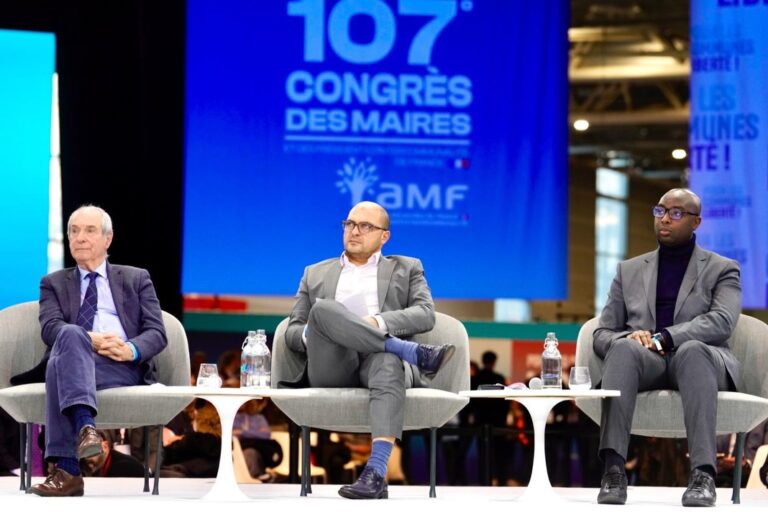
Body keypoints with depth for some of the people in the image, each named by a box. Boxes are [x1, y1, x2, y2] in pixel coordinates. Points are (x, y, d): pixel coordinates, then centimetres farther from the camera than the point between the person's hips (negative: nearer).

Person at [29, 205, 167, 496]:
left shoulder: (137, 279, 24)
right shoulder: (54, 283, 25)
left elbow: (156, 333, 10)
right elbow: (50, 328, 4)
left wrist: (131, 350, -15)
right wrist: (90, 340, -17)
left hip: (123, 367, -1)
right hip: (73, 359, 1)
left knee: (62, 364, -37)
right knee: (71, 335, -38)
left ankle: (67, 467, -51)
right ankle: (85, 427, -58)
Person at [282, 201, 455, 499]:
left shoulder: (406, 269, 24)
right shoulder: (316, 273, 29)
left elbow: (425, 315, 6)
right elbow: (292, 331, 20)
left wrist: (378, 323, -12)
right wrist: (311, 335, -6)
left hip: (381, 359, -1)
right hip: (332, 368, 1)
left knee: (388, 362, -41)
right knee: (322, 309, -31)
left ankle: (376, 474, -57)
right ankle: (416, 354, -29)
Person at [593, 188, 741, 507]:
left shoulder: (722, 269, 14)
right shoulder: (629, 270, 22)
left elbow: (722, 321, -6)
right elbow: (602, 334, 15)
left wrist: (664, 338, -21)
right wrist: (629, 337, -10)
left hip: (699, 358, -2)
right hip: (646, 363, 2)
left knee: (691, 349, -40)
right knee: (623, 348, -35)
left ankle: (703, 474, -51)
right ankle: (613, 469, -48)